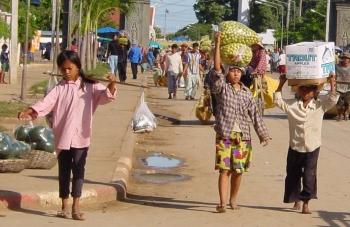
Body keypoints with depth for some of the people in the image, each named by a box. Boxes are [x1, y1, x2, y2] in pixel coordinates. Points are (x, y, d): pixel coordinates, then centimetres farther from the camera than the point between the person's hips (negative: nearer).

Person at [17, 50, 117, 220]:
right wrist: (28, 111, -22)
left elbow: (106, 95, -6)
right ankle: (64, 206, 14)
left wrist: (111, 84, -28)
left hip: (81, 136, -2)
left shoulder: (89, 87, 2)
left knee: (78, 169, -5)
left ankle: (75, 207, -5)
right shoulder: (60, 88, 4)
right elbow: (47, 102, -7)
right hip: (62, 136, 2)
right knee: (64, 170, 7)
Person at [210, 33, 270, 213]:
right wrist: (217, 45, -18)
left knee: (238, 171, 7)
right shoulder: (222, 88, 1)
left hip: (242, 136, 3)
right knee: (224, 170, -8)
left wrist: (263, 135, 6)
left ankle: (233, 200, 23)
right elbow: (217, 69, -12)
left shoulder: (246, 92, 9)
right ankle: (222, 202, -9)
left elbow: (255, 114, 10)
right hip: (224, 135, -3)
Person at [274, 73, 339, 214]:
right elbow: (277, 101, -2)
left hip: (312, 147, -2)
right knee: (293, 175, 11)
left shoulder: (320, 105, 2)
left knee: (309, 176, -7)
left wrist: (331, 83, -15)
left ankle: (306, 203, -1)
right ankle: (297, 200, 29)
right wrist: (281, 84, -9)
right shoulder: (292, 105, 2)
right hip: (295, 147, 2)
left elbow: (333, 99, -6)